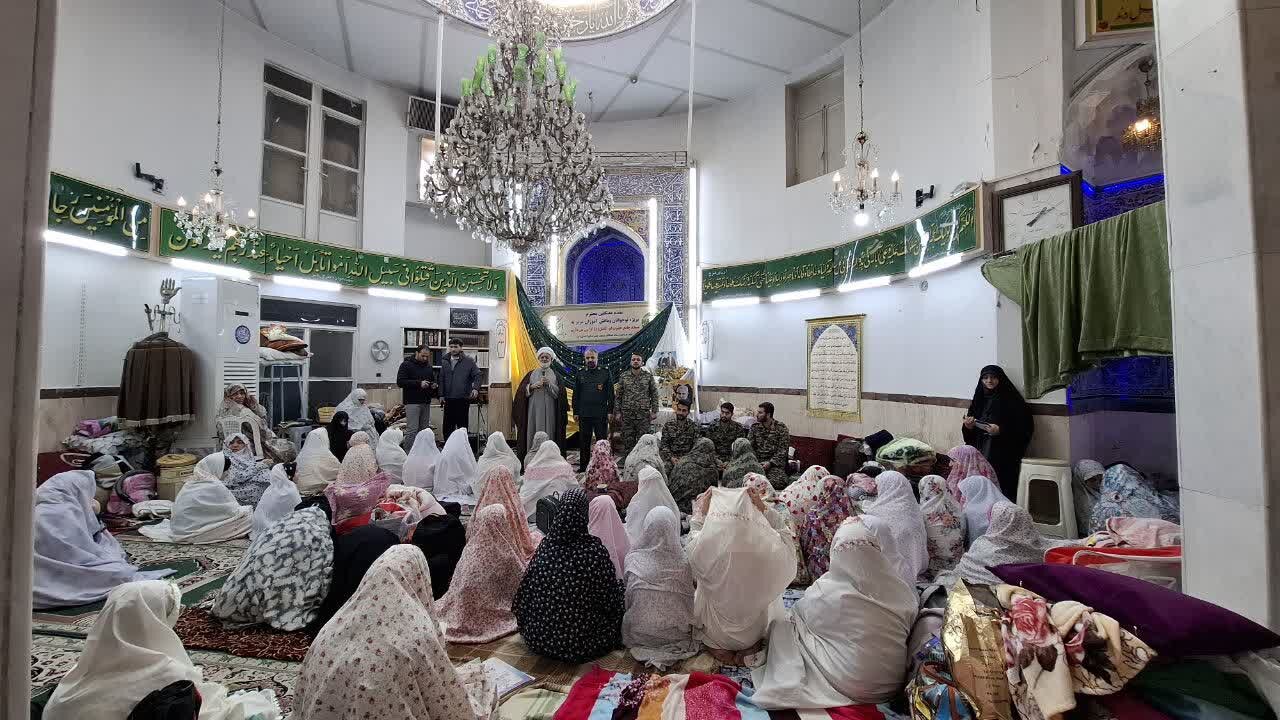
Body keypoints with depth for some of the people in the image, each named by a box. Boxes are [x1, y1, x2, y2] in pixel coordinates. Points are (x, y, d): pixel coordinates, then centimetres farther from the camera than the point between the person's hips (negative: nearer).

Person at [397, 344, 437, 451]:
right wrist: (419, 383, -20)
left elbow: (433, 381, 28)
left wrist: (435, 386, 3)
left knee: (424, 430, 8)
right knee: (412, 430, -9)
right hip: (412, 402, -6)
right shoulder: (406, 365, -2)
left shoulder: (429, 367, 18)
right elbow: (400, 381, -12)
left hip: (426, 402, 6)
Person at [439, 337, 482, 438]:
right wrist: (441, 395, 5)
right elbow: (441, 379, 13)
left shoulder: (469, 361, 1)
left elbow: (477, 375, -2)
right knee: (447, 426, 7)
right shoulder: (445, 362, 12)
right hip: (448, 399, 4)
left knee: (462, 426, 3)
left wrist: (475, 388, -19)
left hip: (463, 399, -3)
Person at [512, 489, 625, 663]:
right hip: (580, 644, -4)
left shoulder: (546, 544, -11)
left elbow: (526, 591, -1)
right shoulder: (594, 548, -20)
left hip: (539, 640, 4)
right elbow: (611, 599, -11)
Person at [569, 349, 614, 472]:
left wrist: (610, 411, -5)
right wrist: (575, 412, 5)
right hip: (584, 414, 2)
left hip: (601, 414, -2)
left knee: (602, 440, 3)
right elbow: (576, 394, 10)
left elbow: (610, 394, 1)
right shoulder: (580, 374, 9)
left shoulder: (605, 373, 3)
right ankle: (583, 466, 18)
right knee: (584, 441, 8)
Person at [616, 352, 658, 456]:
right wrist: (618, 412, 4)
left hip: (644, 414, -1)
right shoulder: (624, 377, 6)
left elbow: (654, 394, 4)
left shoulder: (649, 376, 3)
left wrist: (654, 411, -3)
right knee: (628, 441, 6)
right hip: (627, 414, 1)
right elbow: (619, 396, 9)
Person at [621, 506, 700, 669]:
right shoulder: (682, 561, -18)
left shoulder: (634, 560, -18)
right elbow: (689, 598, -5)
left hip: (641, 635, 0)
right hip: (675, 633, 1)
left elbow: (628, 600, -4)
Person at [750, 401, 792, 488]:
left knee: (777, 482, -30)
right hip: (757, 462, 2)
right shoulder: (754, 427, 9)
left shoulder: (781, 427, -2)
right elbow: (749, 446, 5)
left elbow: (783, 450, -6)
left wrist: (770, 463, -17)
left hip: (775, 462, -2)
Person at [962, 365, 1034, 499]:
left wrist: (1001, 431, -20)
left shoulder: (1012, 400, -2)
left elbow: (1025, 429, -7)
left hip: (1003, 458, -4)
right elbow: (969, 435, 17)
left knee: (1000, 491, -10)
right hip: (979, 455, 4)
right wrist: (968, 426, -5)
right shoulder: (979, 399, 13)